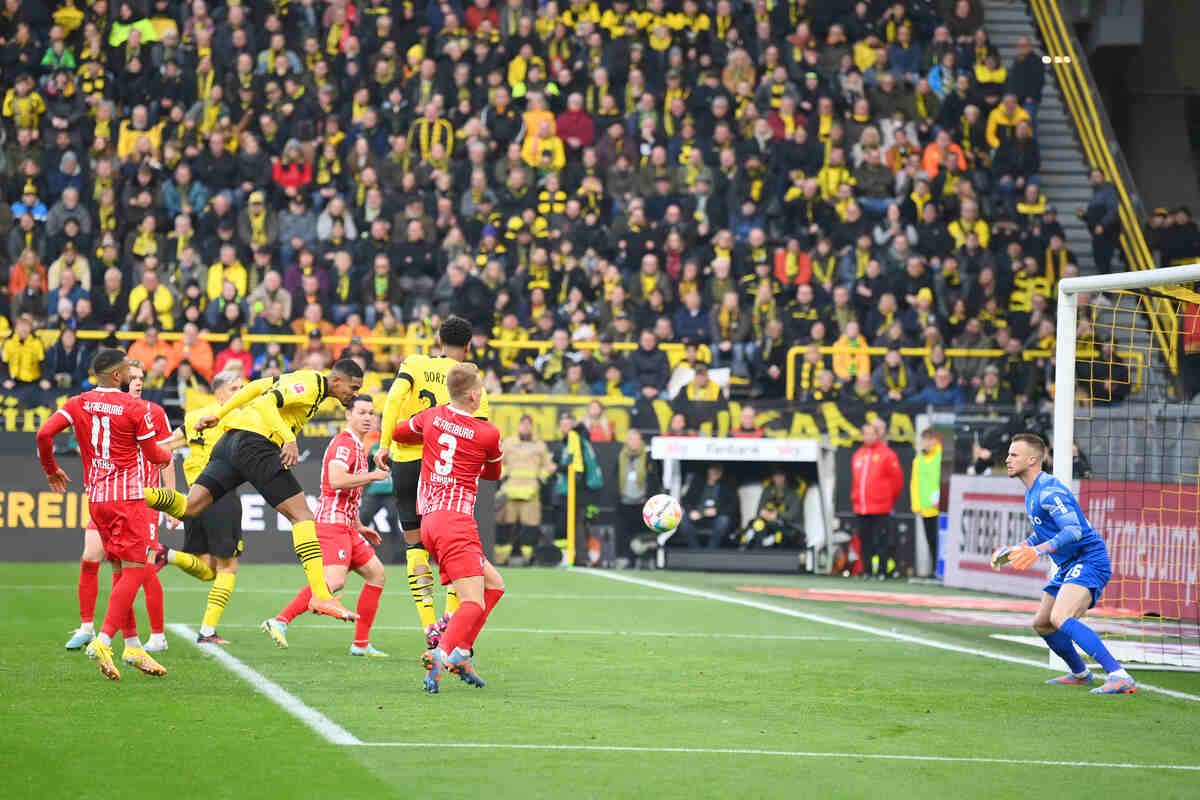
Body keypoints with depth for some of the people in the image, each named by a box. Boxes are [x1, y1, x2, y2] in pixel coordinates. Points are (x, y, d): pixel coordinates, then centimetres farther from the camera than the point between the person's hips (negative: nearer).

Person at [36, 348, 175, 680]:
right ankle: (103, 641, -21)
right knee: (134, 571, -7)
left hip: (95, 498, 6)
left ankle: (132, 646, 16)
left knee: (121, 572, 14)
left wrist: (51, 470, 9)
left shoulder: (79, 404, 5)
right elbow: (154, 456, 0)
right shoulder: (135, 407, -7)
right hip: (127, 498, -6)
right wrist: (170, 454, 24)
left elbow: (44, 433, -8)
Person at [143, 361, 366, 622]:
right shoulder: (310, 383, -7)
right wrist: (289, 440, -30)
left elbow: (254, 387, 26)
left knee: (187, 508, 1)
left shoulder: (303, 379, 23)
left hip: (231, 443, 10)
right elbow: (267, 403, -20)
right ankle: (320, 595, -16)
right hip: (254, 442, -10)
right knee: (302, 514, -10)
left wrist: (218, 415, 27)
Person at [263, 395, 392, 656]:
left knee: (377, 575, 11)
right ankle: (279, 621, -27)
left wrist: (359, 526, 31)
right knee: (334, 580, -25)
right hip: (332, 524, -11)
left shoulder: (358, 447, 23)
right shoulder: (345, 442, -10)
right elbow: (336, 481, -26)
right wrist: (372, 476, -15)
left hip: (345, 527, 11)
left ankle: (361, 644, 12)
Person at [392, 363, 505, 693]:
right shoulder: (488, 434, -2)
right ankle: (441, 654, -38)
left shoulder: (433, 417, 10)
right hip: (456, 520, -7)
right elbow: (493, 473, 19)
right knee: (474, 603, -14)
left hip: (429, 519, 7)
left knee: (494, 584, 18)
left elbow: (398, 433, 31)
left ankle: (460, 653, 9)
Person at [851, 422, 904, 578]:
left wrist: (889, 498, 4)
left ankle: (882, 571, -4)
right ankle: (866, 570, 11)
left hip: (881, 508, -6)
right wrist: (855, 497, 14)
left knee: (882, 540, -5)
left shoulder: (887, 454, -4)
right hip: (861, 508, 6)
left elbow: (897, 479, -2)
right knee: (865, 540, 7)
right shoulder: (858, 454, 14)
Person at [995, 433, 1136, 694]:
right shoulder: (1032, 492, 16)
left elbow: (1074, 530, -30)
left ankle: (1120, 677, -37)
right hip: (1069, 566, 11)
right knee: (1042, 624, 18)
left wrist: (1039, 550, -41)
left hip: (1089, 562, -11)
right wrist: (1015, 550, 18)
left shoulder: (1050, 491, -17)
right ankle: (1080, 674, 39)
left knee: (1061, 618, -30)